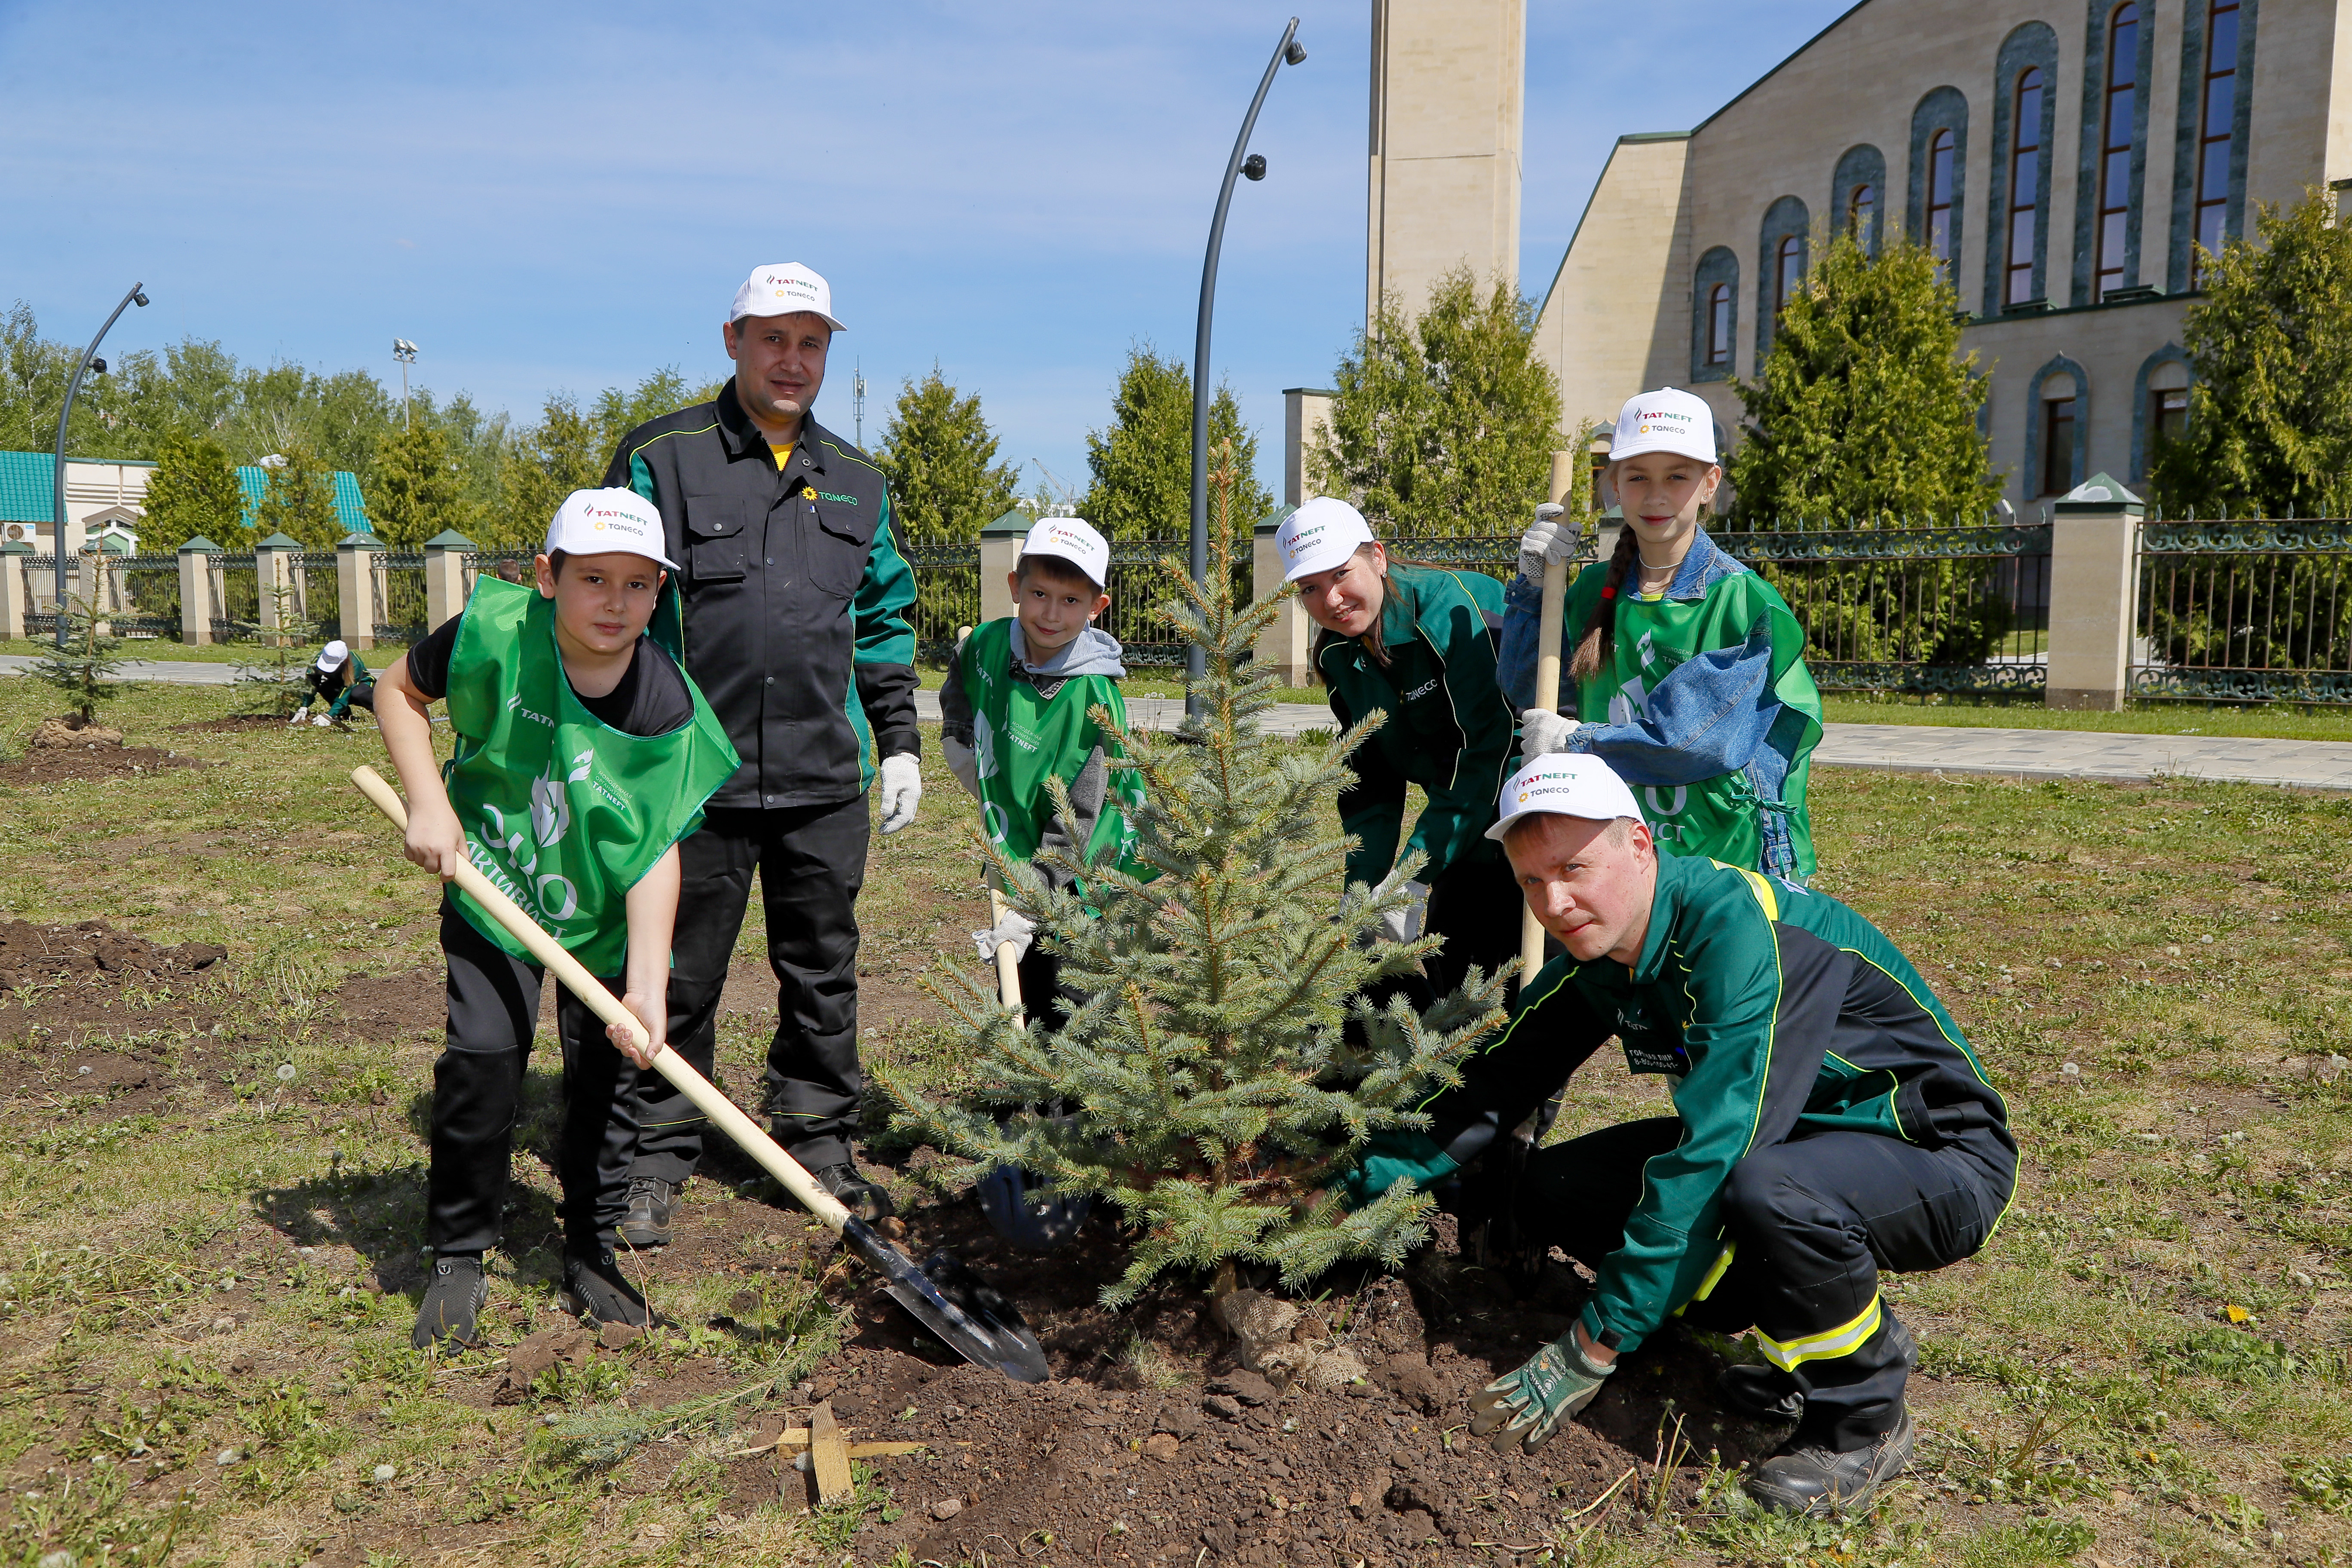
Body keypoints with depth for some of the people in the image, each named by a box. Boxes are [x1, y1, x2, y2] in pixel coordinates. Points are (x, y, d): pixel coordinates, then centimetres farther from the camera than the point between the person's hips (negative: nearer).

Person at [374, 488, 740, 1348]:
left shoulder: (667, 710, -21)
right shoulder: (496, 632, -20)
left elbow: (656, 849, -21)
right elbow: (399, 691, -1)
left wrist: (647, 982, -29)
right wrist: (429, 803, -14)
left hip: (603, 912, 1)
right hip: (493, 886, 0)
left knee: (607, 1070, 1)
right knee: (482, 1054, -13)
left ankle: (591, 1253, 24)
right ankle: (457, 1259, 7)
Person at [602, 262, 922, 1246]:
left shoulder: (856, 481, 13)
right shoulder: (661, 459, -1)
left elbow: (884, 620, 18)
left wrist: (898, 742, 13)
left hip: (825, 778, 4)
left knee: (823, 972, 12)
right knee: (680, 979, 6)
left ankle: (819, 1147, 27)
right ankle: (658, 1162, 22)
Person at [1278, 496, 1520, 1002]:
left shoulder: (1452, 608, -23)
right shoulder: (1339, 657, 1)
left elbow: (1488, 753, -28)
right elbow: (1372, 788, 4)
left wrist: (1414, 877, -29)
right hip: (1465, 820, 7)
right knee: (1443, 966, 9)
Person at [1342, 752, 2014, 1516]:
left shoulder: (1742, 929, -31)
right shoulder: (1596, 951, -5)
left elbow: (1712, 1152, -35)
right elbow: (1499, 1082, 3)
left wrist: (1595, 1346, -31)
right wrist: (1363, 1178, -10)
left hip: (1942, 1161, -8)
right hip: (1791, 1137, 8)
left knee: (1769, 1190, -39)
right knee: (1554, 1190, -5)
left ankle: (1864, 1419, -9)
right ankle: (1808, 1333, 8)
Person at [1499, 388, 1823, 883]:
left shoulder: (1745, 601, -9)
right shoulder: (1596, 590, 7)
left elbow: (1710, 735, -17)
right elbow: (1526, 695, 8)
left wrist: (1580, 743, -13)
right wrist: (1532, 586, -3)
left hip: (1729, 850, -4)